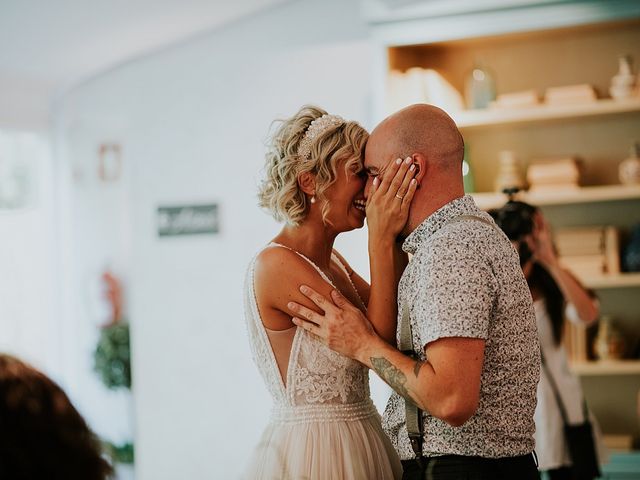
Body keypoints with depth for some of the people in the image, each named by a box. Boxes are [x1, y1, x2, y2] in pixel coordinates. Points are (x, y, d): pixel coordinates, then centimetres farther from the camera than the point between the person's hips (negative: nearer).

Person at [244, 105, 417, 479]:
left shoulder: (331, 262, 10)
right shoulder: (277, 264, -18)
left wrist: (400, 237, 0)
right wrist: (381, 241, -18)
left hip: (353, 444, 9)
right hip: (314, 449, -9)